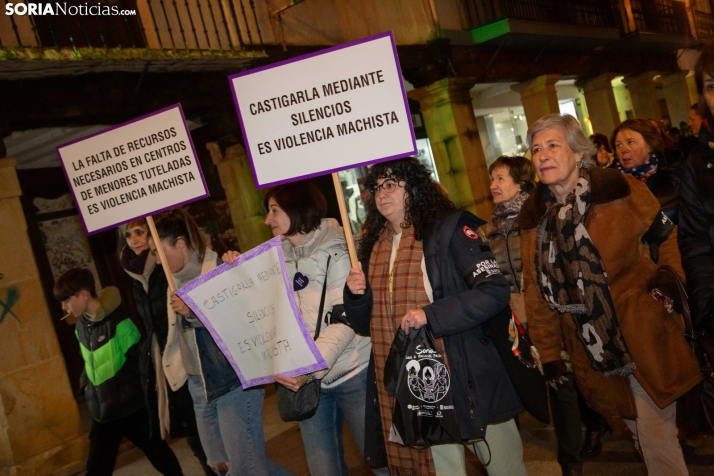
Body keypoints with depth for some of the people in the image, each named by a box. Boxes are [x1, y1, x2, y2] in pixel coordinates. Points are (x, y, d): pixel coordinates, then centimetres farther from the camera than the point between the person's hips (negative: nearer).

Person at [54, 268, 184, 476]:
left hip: (131, 407, -6)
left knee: (158, 453, 13)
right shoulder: (81, 326, 4)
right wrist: (86, 382, 7)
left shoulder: (117, 321, -20)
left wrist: (124, 391, -15)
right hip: (102, 412, 6)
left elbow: (139, 359, -17)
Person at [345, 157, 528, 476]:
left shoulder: (448, 229, -6)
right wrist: (356, 294, -7)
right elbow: (364, 324, 14)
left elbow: (495, 291, -15)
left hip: (465, 375, -4)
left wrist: (431, 314, -21)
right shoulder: (373, 246, 9)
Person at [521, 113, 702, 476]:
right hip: (590, 348, 3)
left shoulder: (618, 189, -10)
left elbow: (668, 236, 5)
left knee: (657, 435, -1)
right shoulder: (533, 216, -1)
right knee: (638, 430, 16)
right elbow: (536, 289, 3)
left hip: (644, 333, -3)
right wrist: (548, 351, 5)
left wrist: (670, 279, -9)